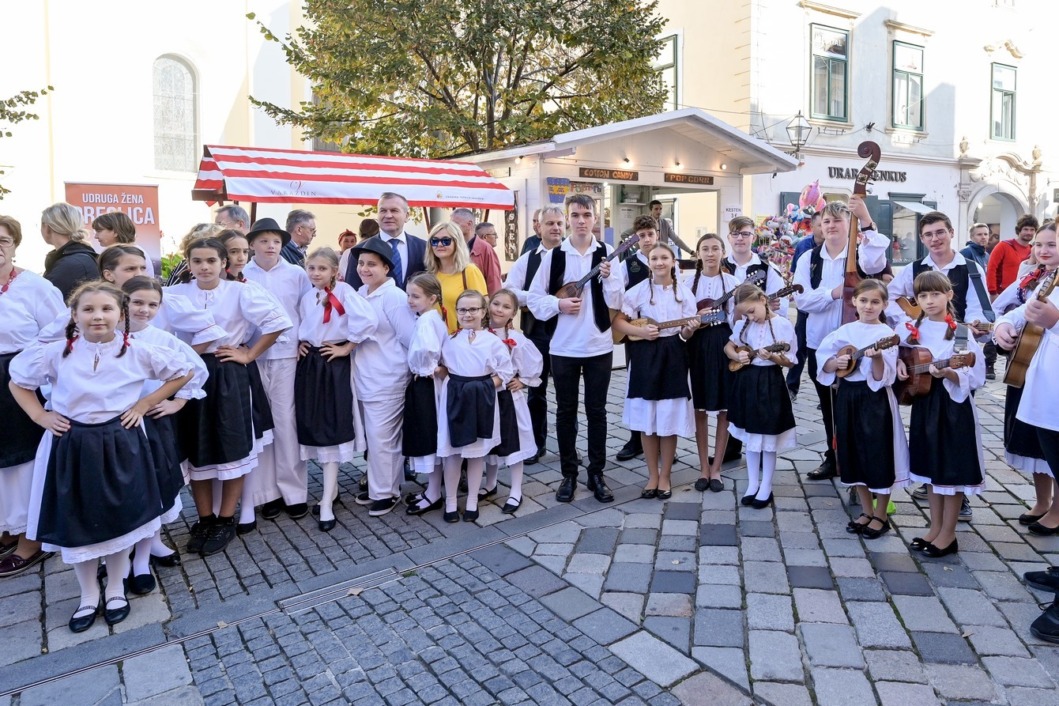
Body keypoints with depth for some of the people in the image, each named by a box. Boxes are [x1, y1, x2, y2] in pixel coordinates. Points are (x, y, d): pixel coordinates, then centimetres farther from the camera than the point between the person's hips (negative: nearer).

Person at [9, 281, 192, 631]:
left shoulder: (138, 353, -8)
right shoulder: (55, 354, -5)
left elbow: (182, 372, 3)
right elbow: (18, 382, 11)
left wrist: (146, 403, -3)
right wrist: (41, 417, -1)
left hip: (120, 447, -1)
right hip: (72, 448, 1)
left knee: (120, 520, 10)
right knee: (76, 523, 9)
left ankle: (115, 590, 32)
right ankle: (88, 595, 30)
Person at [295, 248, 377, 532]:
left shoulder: (344, 291, -10)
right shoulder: (306, 297, 10)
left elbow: (368, 321, -24)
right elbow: (299, 327, 27)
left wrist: (346, 348, -14)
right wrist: (300, 344, 6)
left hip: (334, 365, -6)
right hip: (308, 364, 6)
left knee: (332, 429, -5)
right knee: (312, 426, 8)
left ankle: (326, 503, -1)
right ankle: (332, 486, 26)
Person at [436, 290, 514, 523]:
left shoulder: (493, 341, 0)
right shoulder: (450, 340, 5)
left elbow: (505, 373, -1)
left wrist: (485, 388, -12)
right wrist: (453, 382, -8)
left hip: (482, 400, 0)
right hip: (455, 397, 1)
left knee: (478, 451, 10)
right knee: (452, 452, 4)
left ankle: (472, 501, 23)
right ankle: (450, 501, 18)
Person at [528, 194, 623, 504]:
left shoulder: (607, 254, -1)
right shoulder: (553, 255, -1)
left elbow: (616, 302, -4)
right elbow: (534, 298, 2)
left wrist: (607, 277, -20)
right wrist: (558, 304, -15)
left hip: (599, 345, 0)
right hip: (563, 346, 0)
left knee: (596, 411, 8)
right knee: (566, 411, 9)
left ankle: (597, 474, 20)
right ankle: (569, 474, 22)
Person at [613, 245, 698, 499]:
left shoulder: (684, 292, 3)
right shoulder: (638, 291, 0)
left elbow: (685, 334, 2)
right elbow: (618, 321, -1)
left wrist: (689, 330, -20)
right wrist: (640, 331, -15)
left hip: (673, 358, 0)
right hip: (645, 357, 0)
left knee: (670, 420, 3)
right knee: (647, 420, 5)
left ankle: (665, 477, 18)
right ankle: (653, 475, 19)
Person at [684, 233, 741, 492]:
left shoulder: (732, 282, 0)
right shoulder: (690, 282, 3)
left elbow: (736, 322, -3)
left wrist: (739, 304, -19)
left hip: (724, 345, -1)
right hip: (698, 345, 1)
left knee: (724, 407, 4)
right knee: (700, 407, 6)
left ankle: (716, 468, 16)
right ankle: (703, 467, 18)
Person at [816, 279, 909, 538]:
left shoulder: (886, 334, -8)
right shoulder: (845, 331, 5)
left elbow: (882, 377, -14)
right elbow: (824, 364, 7)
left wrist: (876, 357, -32)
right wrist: (836, 363, -12)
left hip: (875, 400, -5)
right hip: (848, 397, 5)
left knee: (879, 456, 3)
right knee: (854, 455, 12)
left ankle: (880, 516, 19)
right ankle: (867, 512, 27)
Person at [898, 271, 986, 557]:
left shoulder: (961, 333, -10)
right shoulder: (911, 331, 3)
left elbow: (975, 376, -12)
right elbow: (901, 356, 18)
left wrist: (948, 373, -28)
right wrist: (900, 364, -3)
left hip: (954, 405, -5)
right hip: (924, 403, 5)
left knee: (953, 468, 2)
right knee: (931, 466, 13)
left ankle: (948, 534, 14)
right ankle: (935, 528, 26)